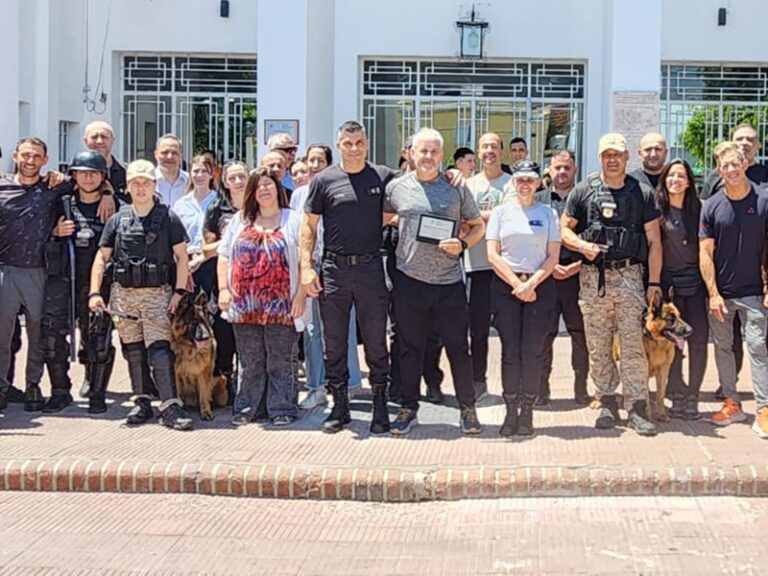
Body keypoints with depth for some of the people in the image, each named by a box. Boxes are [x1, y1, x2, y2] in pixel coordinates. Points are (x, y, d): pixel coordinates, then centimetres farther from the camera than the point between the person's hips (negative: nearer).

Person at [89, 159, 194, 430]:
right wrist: (95, 293, 2)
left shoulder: (168, 218, 2)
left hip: (157, 293, -3)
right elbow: (102, 258, 11)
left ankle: (170, 407, -13)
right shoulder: (117, 220, 10)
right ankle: (142, 403, 18)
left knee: (159, 350, -12)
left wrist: (179, 291, -6)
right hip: (123, 293, 3)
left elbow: (181, 256, 2)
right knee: (133, 352, 8)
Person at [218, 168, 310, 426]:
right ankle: (245, 408, 17)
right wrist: (223, 289, 2)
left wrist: (300, 295, -10)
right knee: (249, 363, 9)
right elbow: (224, 256, 13)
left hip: (280, 306, -3)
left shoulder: (294, 221, 4)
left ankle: (281, 410, 9)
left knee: (280, 362, 1)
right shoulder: (240, 220, 15)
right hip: (245, 306, 3)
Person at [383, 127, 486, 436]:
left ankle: (467, 408, 17)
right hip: (409, 280, 1)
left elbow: (478, 225, 8)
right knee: (410, 348, 9)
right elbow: (378, 219, 20)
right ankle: (408, 408, 20)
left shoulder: (457, 187, 3)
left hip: (449, 282, -1)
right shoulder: (396, 187, 5)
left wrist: (462, 244, -9)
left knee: (458, 348, 3)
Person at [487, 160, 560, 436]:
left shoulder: (548, 213, 9)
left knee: (532, 351, -3)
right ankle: (511, 411, 3)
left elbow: (553, 256, 4)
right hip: (505, 286, 0)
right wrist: (517, 284, -7)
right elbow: (493, 254, 1)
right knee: (510, 349, -3)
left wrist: (531, 283, -9)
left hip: (540, 286, 0)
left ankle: (527, 412, 4)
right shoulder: (501, 212, 8)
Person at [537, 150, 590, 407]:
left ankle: (581, 389, 12)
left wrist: (577, 266, -9)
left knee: (581, 334, 2)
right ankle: (540, 391, 8)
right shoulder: (538, 200, 13)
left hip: (578, 277, 0)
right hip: (544, 277, 1)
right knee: (543, 335, 1)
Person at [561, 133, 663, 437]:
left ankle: (637, 408, -3)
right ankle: (607, 403, 14)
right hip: (593, 277, 1)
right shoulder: (583, 191, 8)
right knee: (598, 346, 4)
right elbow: (564, 228, 11)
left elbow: (654, 241, 7)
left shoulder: (643, 193, 8)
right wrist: (582, 245, -10)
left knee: (633, 343, -6)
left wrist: (654, 281, 1)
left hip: (629, 275, -1)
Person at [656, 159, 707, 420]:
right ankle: (677, 396, 9)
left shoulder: (698, 209, 9)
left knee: (699, 341, -3)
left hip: (696, 283, 2)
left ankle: (692, 397, 7)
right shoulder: (657, 209, 1)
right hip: (668, 283, -2)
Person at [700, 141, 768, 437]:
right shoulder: (712, 207, 0)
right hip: (720, 292, 2)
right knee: (722, 348, 9)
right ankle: (732, 404, 21)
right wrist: (713, 294, -6)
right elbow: (705, 253, -1)